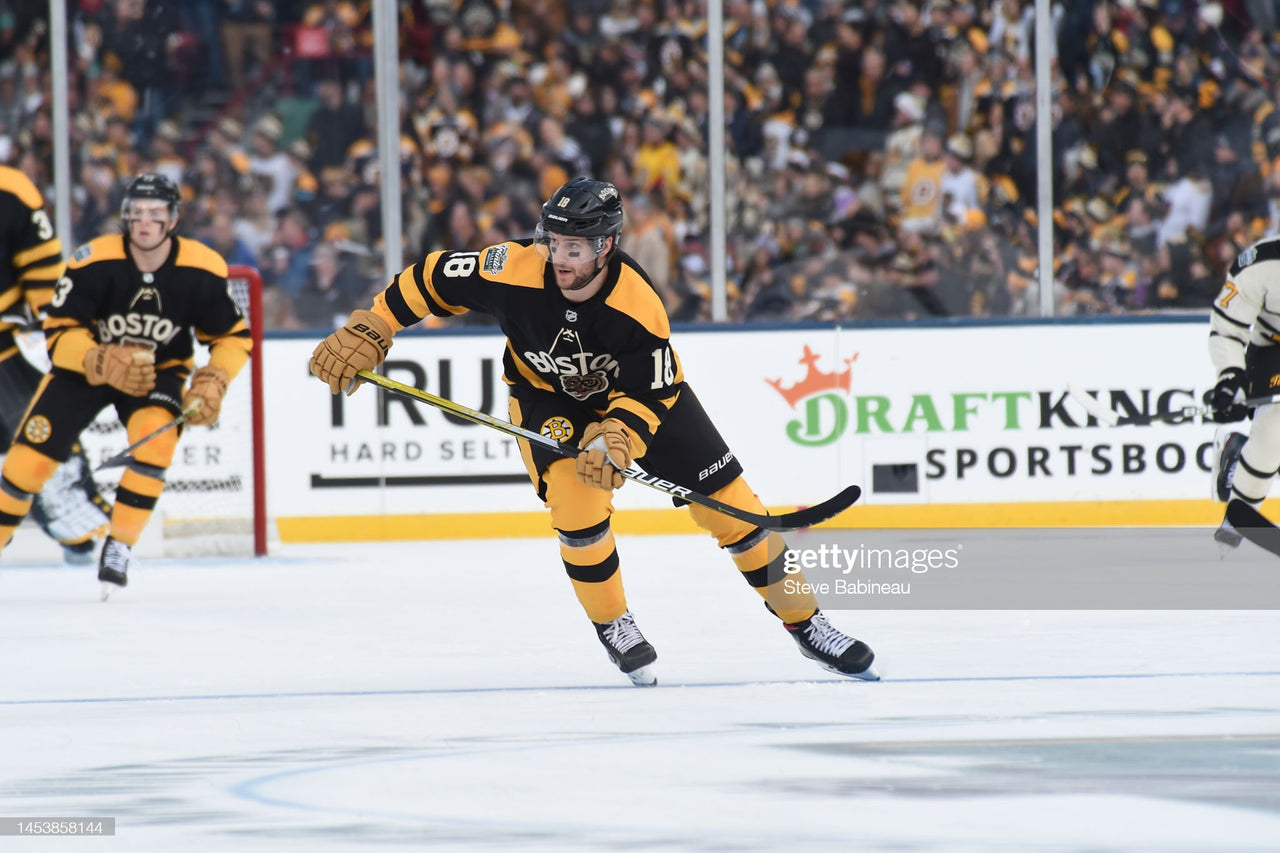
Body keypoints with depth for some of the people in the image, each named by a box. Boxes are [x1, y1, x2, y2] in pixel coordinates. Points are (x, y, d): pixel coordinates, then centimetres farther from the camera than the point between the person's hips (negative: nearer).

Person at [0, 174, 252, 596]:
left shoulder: (202, 270, -17)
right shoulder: (93, 263, -23)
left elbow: (234, 337, -3)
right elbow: (60, 334, -20)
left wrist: (212, 383, -20)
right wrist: (104, 363, -37)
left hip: (159, 371, 0)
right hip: (84, 366, 0)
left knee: (156, 437, -30)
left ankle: (118, 548, -16)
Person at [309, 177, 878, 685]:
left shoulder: (639, 306, -33)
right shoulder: (515, 270, -31)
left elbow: (648, 394, -24)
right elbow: (431, 280, -18)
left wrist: (616, 439, -42)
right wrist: (366, 333, -18)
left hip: (635, 394, 0)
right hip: (549, 397, 0)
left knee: (727, 501, -4)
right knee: (575, 495, -26)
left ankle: (805, 625, 9)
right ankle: (614, 628, -2)